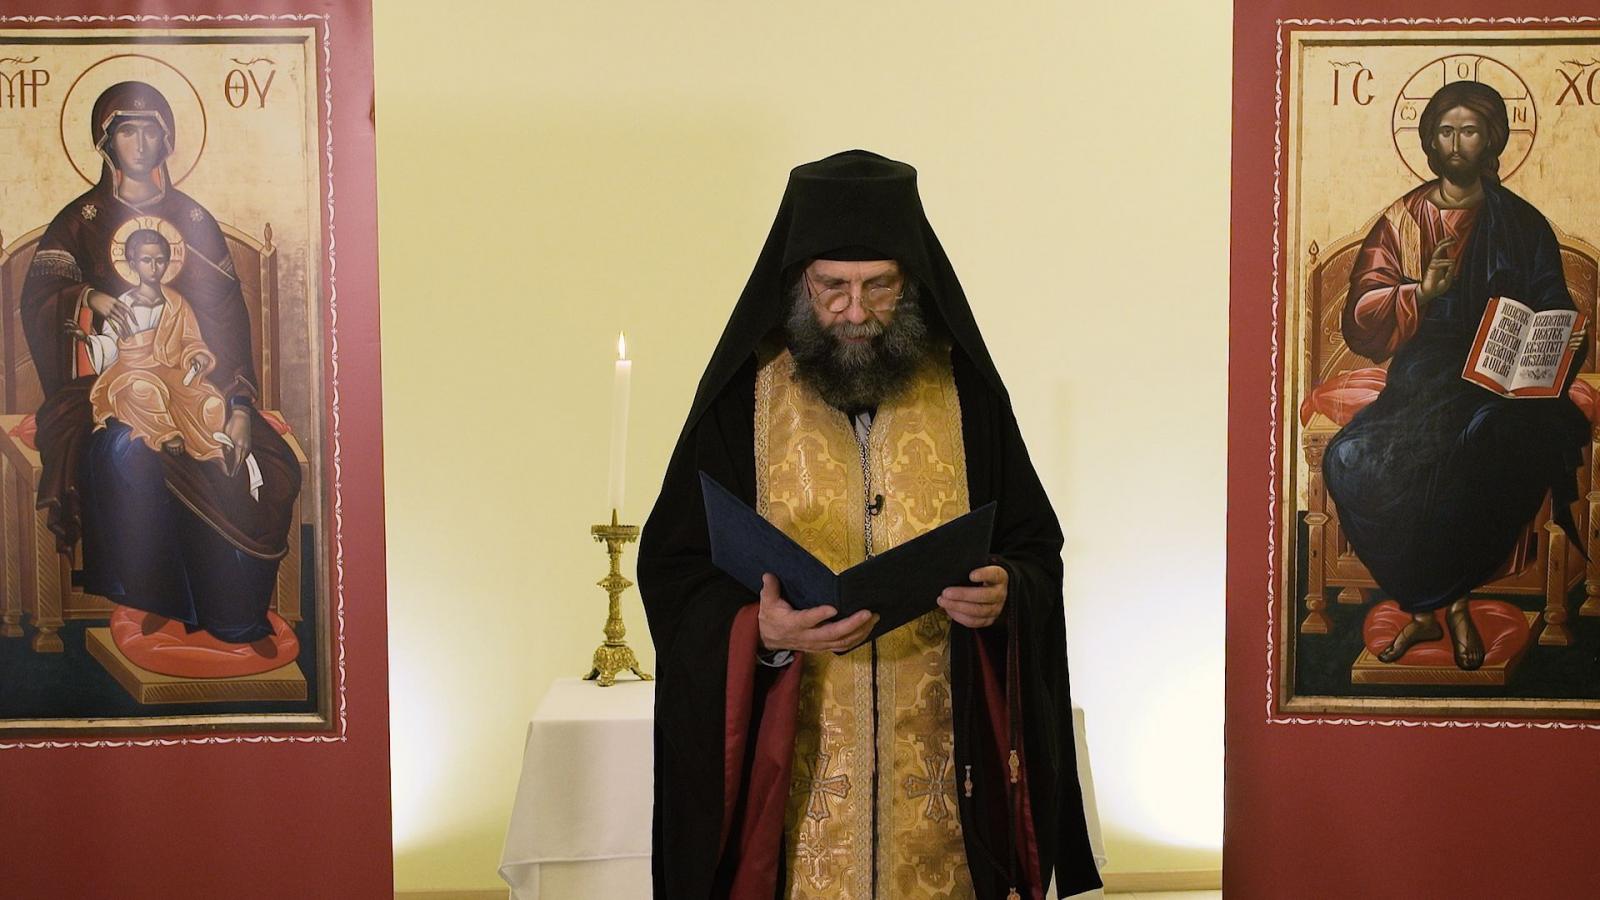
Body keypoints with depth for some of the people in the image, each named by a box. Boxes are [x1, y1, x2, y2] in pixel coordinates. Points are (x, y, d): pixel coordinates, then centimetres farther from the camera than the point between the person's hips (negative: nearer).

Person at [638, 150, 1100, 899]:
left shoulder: (966, 392, 1)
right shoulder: (743, 396, -2)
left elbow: (1039, 550, 6)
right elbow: (672, 572, -3)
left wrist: (1006, 594, -17)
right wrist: (760, 631, -22)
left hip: (942, 756, 1)